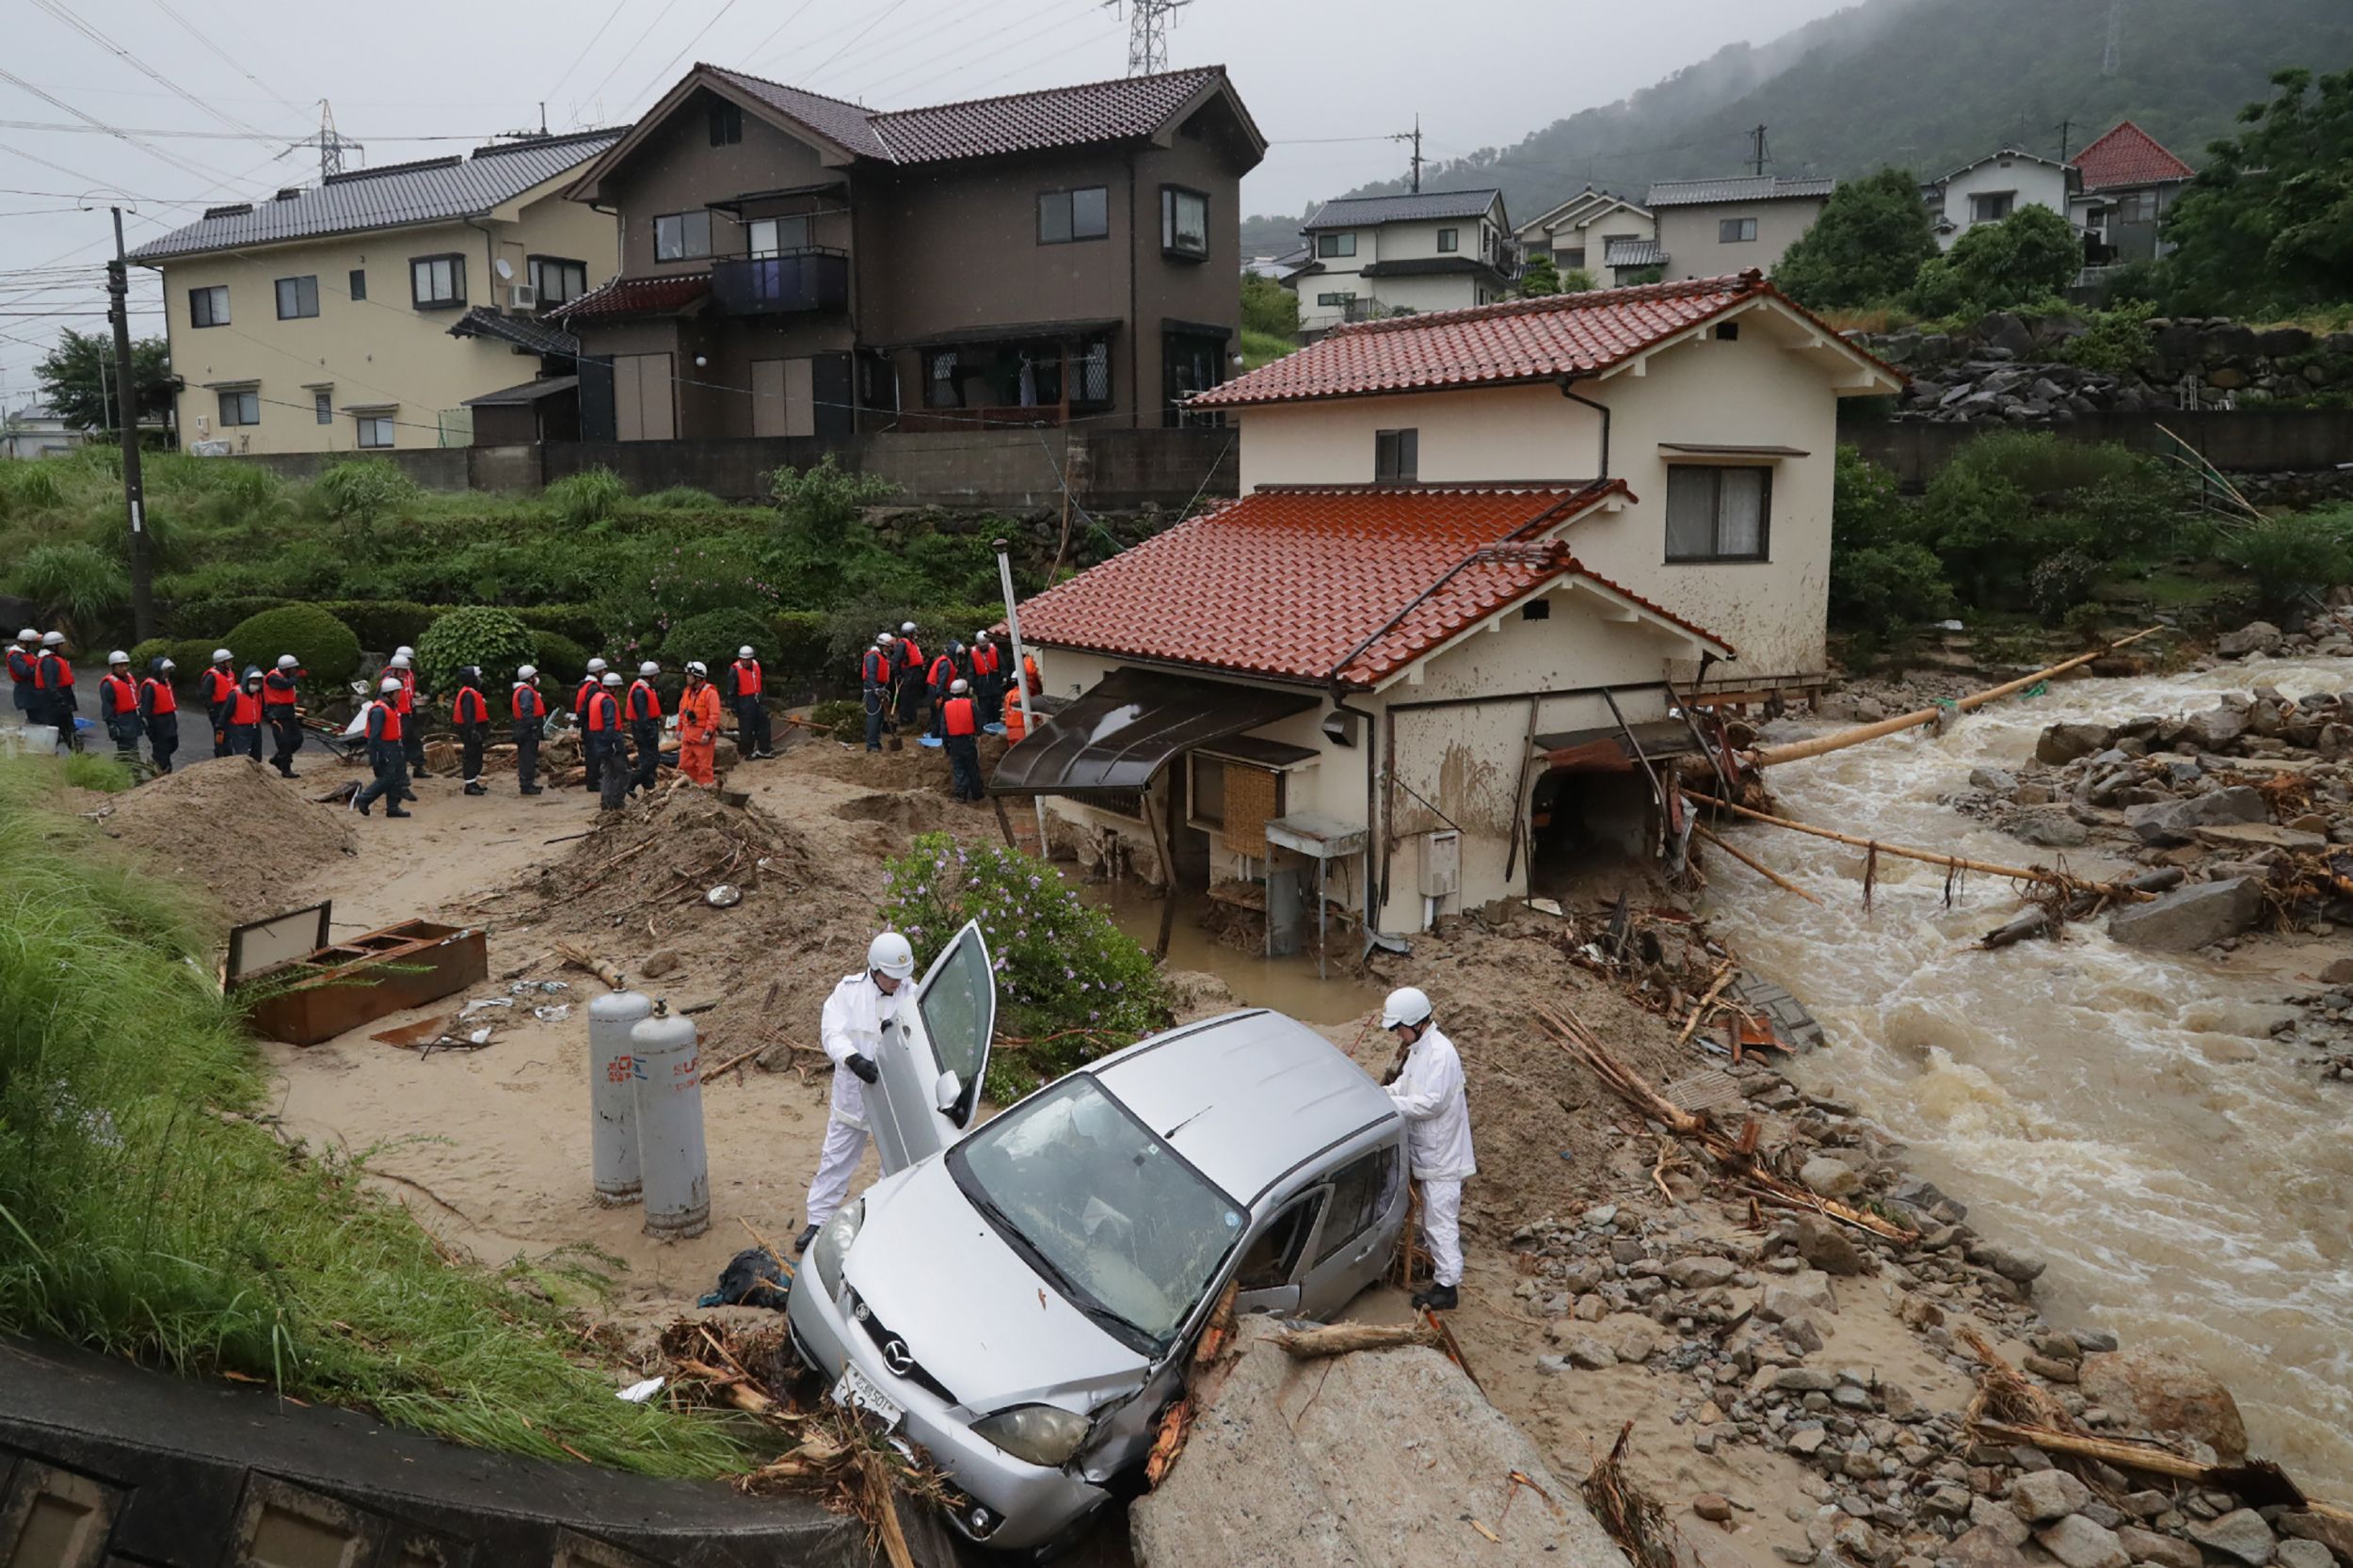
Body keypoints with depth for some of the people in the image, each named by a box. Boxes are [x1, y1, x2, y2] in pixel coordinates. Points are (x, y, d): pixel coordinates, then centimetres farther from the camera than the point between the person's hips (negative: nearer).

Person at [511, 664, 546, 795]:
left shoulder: (528, 690, 19)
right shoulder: (526, 691, -15)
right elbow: (526, 712, -23)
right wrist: (533, 726, -24)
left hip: (529, 730, 11)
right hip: (529, 730, -11)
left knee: (529, 757, 16)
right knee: (527, 756, -8)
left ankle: (528, 783, 24)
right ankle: (526, 786, -7)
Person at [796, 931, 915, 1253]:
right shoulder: (849, 991, -9)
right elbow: (832, 1032, -20)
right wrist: (854, 1060, -38)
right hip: (853, 1093, 1)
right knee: (836, 1157, 14)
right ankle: (818, 1221, 27)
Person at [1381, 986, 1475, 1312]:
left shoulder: (1440, 1053, -25)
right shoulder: (1418, 1048, 6)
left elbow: (1431, 1102, -29)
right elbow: (1405, 1084, 17)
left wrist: (1389, 1103, -24)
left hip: (1441, 1153, -10)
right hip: (1426, 1148, 10)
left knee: (1441, 1218, -3)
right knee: (1431, 1211, 25)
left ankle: (1446, 1286, 3)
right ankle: (1436, 1259, 43)